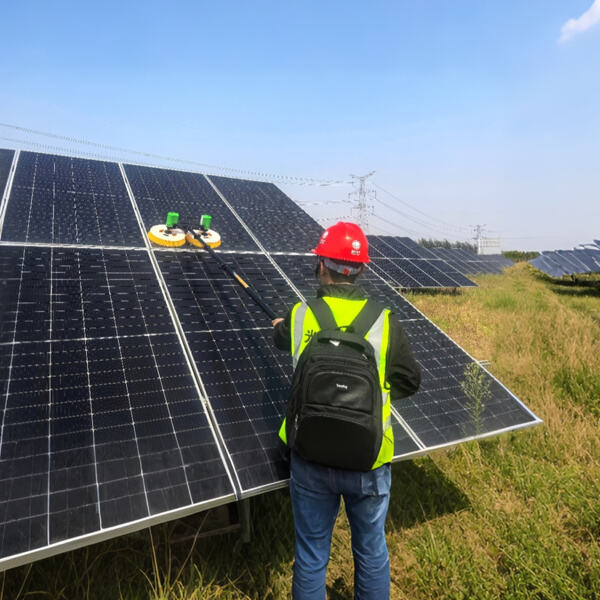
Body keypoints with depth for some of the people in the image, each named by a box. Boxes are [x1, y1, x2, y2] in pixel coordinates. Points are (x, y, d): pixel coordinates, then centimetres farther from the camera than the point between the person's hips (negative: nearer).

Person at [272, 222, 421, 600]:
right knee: (372, 554, 23)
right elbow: (409, 382, -2)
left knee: (311, 557, 20)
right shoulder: (384, 322, -13)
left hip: (311, 459, 1)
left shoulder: (299, 317, -9)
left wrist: (279, 326, 38)